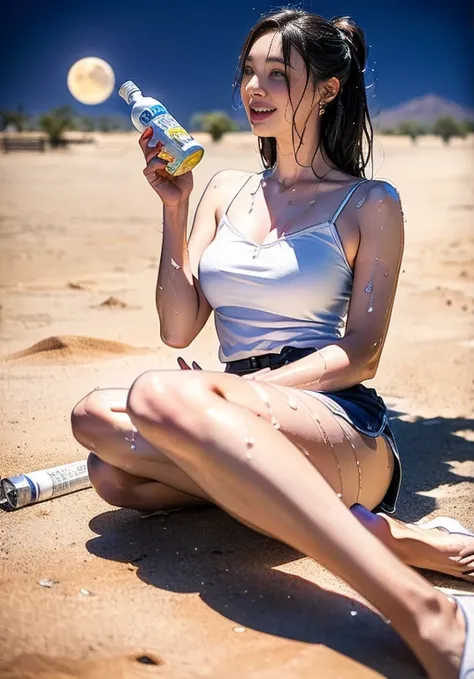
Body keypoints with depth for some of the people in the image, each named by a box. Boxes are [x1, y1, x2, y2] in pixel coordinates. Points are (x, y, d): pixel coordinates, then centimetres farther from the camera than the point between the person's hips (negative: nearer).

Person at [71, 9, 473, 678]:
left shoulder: (369, 203, 6)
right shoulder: (226, 189, 18)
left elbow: (360, 356, -3)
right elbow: (178, 329, 11)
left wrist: (236, 391, -15)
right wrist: (175, 209, 3)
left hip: (344, 431, -5)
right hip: (250, 425, 5)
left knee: (163, 397, -34)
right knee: (108, 452, -25)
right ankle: (371, 530, -23)